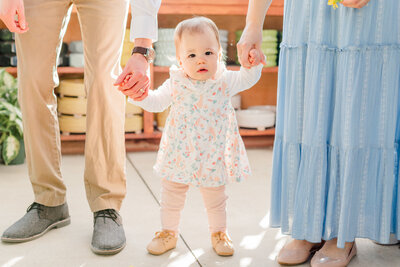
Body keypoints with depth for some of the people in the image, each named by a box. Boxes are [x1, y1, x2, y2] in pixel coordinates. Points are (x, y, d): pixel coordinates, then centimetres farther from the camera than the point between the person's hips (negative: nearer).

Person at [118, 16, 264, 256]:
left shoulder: (224, 81, -7)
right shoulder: (175, 83, -6)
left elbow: (248, 79, -10)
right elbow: (157, 103, 0)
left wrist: (253, 64, -31)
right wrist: (139, 96, -18)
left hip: (214, 155, -1)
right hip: (180, 153, 1)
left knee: (215, 196, 14)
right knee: (172, 195, 13)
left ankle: (219, 232, 37)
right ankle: (169, 232, 34)